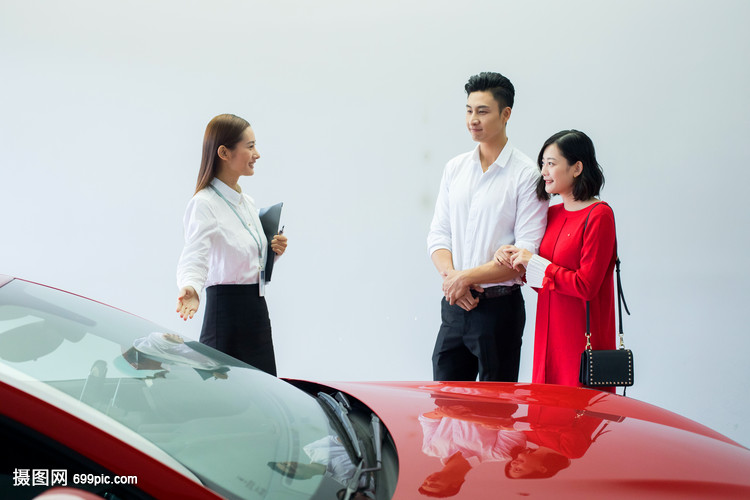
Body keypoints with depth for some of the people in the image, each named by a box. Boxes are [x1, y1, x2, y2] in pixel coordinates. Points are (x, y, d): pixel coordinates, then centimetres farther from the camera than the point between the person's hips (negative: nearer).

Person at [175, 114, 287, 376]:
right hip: (225, 314, -8)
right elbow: (195, 258, -24)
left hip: (258, 313, 8)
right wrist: (190, 288, -43)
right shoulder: (203, 204, -11)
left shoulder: (248, 203, 15)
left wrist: (273, 251, 5)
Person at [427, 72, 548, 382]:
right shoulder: (454, 168, 11)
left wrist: (468, 277, -16)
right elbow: (438, 234, 10)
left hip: (499, 307, -5)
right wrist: (451, 277, -9)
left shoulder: (526, 175, -8)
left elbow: (526, 254, -13)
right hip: (454, 305, 5)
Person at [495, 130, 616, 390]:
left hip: (582, 338, -7)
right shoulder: (553, 214, 12)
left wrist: (535, 263, -13)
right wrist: (512, 257, 2)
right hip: (549, 336, 7)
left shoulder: (599, 216, -11)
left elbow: (586, 286, -17)